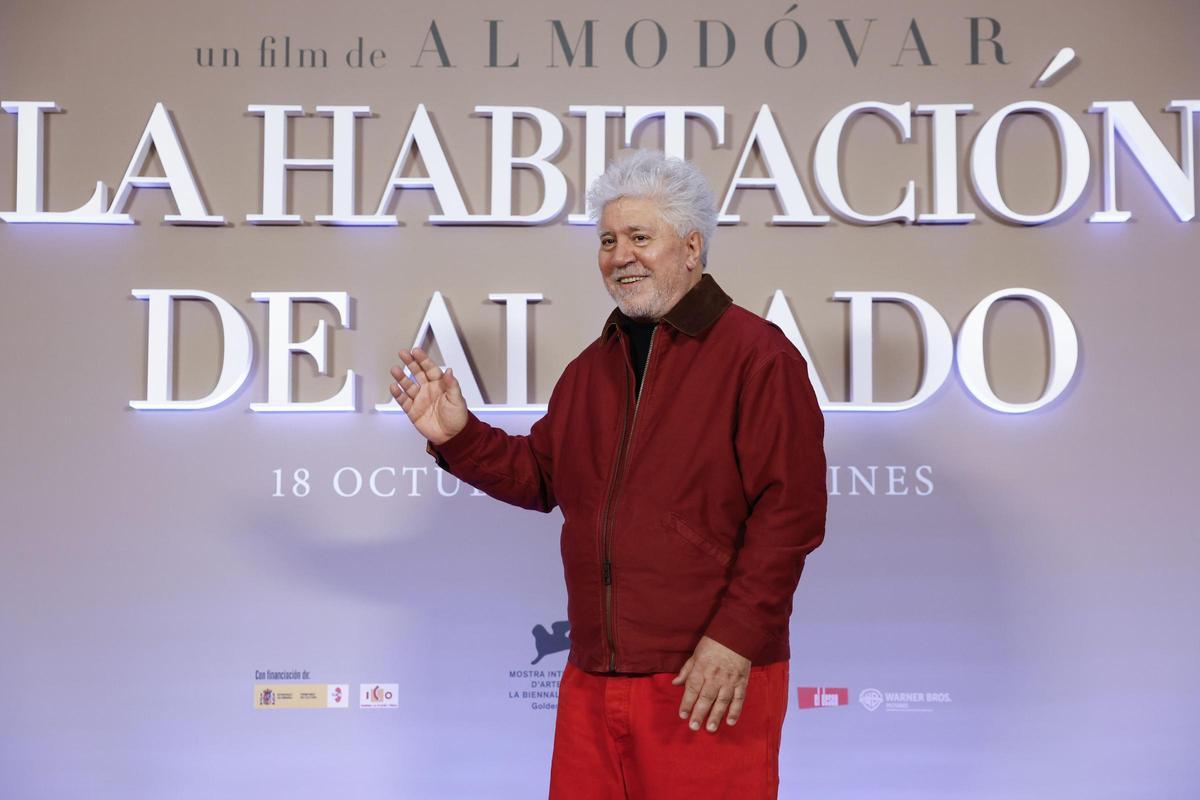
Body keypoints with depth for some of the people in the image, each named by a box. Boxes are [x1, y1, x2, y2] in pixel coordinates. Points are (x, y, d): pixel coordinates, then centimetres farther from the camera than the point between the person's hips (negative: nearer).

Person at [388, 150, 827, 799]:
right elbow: (541, 475, 22)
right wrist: (458, 437, 6)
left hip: (712, 681, -6)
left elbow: (790, 511, -13)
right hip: (592, 679, 7)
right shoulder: (592, 366, 17)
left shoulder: (756, 354, -7)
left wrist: (736, 637, -18)